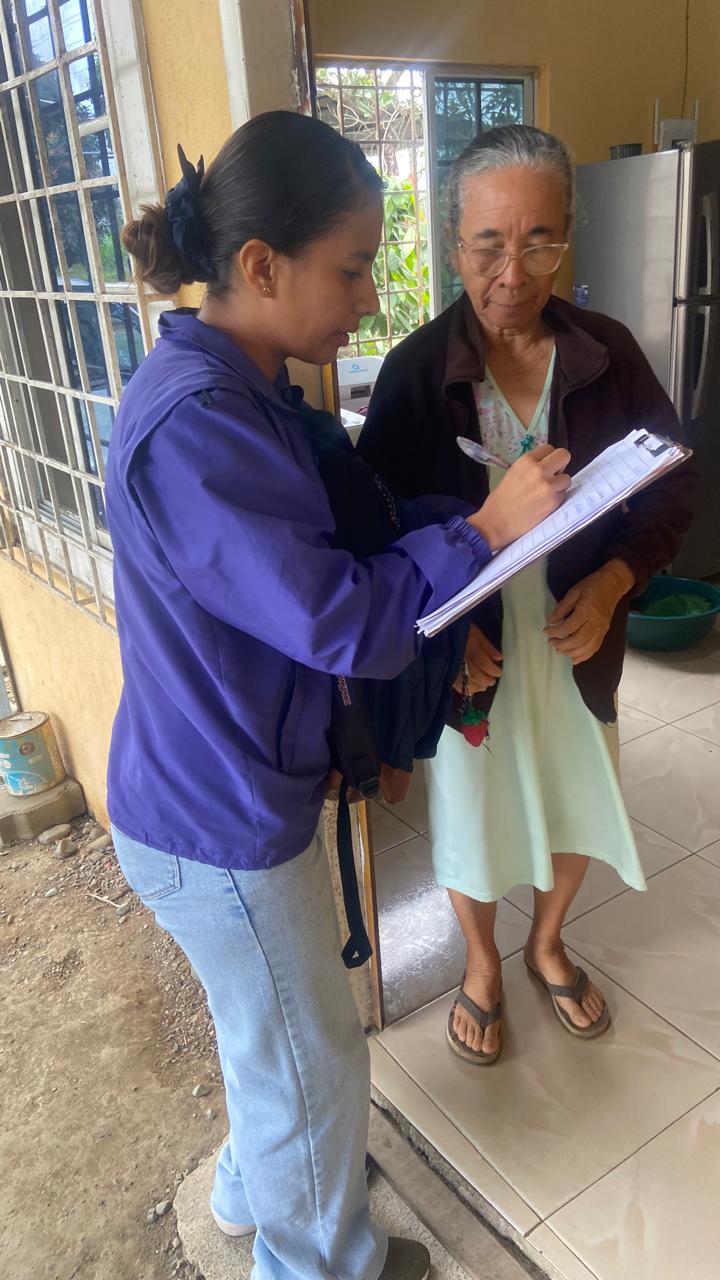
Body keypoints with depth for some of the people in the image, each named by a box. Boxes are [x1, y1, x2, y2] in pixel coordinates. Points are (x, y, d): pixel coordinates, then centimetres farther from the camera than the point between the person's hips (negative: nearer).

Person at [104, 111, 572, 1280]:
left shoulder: (244, 391, 3)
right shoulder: (191, 426, -29)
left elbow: (313, 559, 7)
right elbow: (338, 622, -27)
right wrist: (487, 529, -17)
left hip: (236, 786, 9)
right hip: (220, 827, -9)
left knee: (273, 1037, 31)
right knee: (311, 1067, 16)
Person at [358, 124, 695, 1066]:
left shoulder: (609, 355, -7)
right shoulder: (415, 370, -13)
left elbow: (670, 493, -1)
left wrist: (610, 584, -17)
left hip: (579, 645, 3)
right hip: (467, 653, -2)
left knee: (576, 808, 20)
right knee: (472, 814, 17)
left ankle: (547, 944, 52)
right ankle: (483, 965, 47)